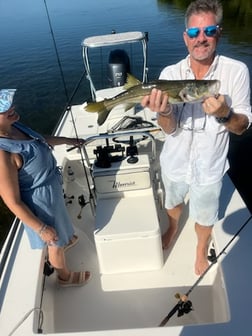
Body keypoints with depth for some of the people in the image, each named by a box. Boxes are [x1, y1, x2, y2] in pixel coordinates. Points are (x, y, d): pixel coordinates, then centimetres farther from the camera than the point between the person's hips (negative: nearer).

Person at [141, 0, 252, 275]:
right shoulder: (170, 73, -13)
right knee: (173, 202, 27)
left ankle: (201, 249, 51)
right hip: (174, 162, 2)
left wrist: (224, 114, -33)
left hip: (209, 167, -1)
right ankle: (173, 228, 61)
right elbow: (169, 129, -15)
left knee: (204, 216, 18)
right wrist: (164, 111, -38)